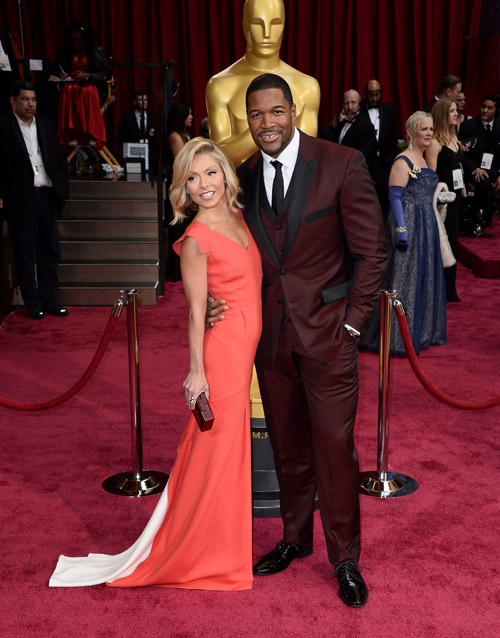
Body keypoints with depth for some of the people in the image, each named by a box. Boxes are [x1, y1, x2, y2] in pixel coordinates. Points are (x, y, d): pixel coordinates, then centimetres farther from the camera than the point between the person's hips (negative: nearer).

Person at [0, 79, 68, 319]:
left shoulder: (46, 125, 12)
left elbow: (60, 159, 17)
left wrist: (60, 186, 5)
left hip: (47, 197, 5)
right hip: (20, 199, -5)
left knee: (50, 250, 9)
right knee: (24, 254, 3)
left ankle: (50, 300, 19)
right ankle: (33, 304, 11)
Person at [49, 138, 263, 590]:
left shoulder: (238, 218, 8)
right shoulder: (196, 240, -16)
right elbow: (196, 311, -14)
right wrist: (197, 371, -12)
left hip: (247, 348, 8)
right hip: (223, 350, -8)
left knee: (228, 446, 18)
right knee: (220, 447, 4)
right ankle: (204, 553, 22)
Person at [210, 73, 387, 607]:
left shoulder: (342, 164, -10)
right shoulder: (243, 176, 5)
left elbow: (371, 252, -7)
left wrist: (351, 322, -8)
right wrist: (217, 299, -4)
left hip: (327, 331, -4)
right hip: (270, 334, 4)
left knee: (334, 447, 3)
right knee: (287, 447, 15)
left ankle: (345, 558, 23)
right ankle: (295, 538, 35)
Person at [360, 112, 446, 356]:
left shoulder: (422, 159, 16)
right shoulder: (403, 161, -12)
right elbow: (395, 197, -18)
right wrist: (401, 230, -24)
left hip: (426, 226, 9)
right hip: (409, 225, -9)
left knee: (424, 277, 13)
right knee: (405, 276, -5)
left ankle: (422, 331, 24)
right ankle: (397, 337, 3)